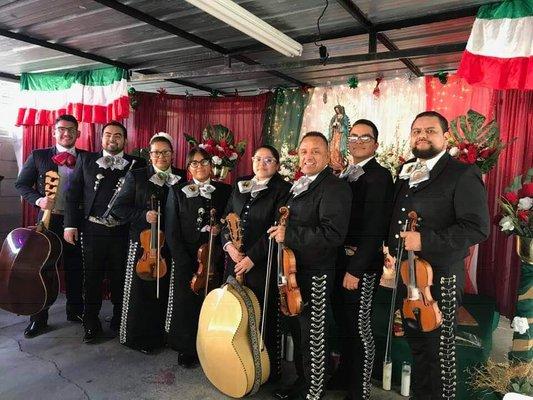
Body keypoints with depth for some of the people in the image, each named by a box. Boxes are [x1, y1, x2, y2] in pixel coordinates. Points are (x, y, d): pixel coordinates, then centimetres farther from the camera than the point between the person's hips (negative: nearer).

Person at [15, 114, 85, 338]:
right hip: (48, 220, 0)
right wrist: (38, 200, -12)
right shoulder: (38, 156, 3)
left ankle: (75, 310, 30)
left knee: (75, 269, 12)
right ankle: (39, 318, 23)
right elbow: (22, 184, 6)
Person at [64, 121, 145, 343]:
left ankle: (120, 320, 29)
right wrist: (70, 224, -2)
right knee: (92, 278, 10)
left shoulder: (137, 164, 3)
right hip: (93, 230, 1)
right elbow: (73, 193, 4)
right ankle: (91, 323, 26)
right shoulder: (86, 159, 7)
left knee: (120, 278, 11)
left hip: (123, 231, -1)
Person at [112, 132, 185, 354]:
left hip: (171, 246, 2)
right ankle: (138, 336, 23)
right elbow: (119, 207, 1)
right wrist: (143, 215, -13)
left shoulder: (181, 177, 7)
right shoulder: (136, 176, 3)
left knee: (166, 291, 8)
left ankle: (163, 335, 26)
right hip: (143, 244, -1)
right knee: (141, 291, 5)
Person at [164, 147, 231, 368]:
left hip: (213, 259, 0)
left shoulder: (225, 191, 5)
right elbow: (173, 231, -1)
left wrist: (220, 228, -12)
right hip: (185, 259, 0)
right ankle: (187, 350, 20)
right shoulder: (179, 191, 4)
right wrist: (186, 263, -7)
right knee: (185, 304, 0)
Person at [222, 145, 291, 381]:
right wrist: (229, 244, -4)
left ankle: (269, 370, 20)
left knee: (264, 317, 2)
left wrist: (252, 257, -15)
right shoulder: (239, 186, 14)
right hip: (235, 261, 5)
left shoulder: (282, 190, -4)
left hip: (263, 263, -5)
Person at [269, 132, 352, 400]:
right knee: (296, 330, 21)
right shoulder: (299, 187, 13)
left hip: (315, 276, -9)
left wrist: (288, 234, -22)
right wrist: (280, 232, 9)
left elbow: (332, 234, -27)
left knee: (313, 336, 6)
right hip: (293, 270, 9)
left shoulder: (335, 188, -16)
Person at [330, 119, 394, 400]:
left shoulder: (379, 176, -12)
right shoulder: (345, 175, 13)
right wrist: (340, 262, 5)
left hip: (362, 263, -8)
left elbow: (375, 228, -19)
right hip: (340, 259, 8)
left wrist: (355, 269, -20)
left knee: (359, 325, 2)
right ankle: (345, 375, 39)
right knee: (343, 321, 19)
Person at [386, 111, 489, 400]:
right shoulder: (405, 174, 13)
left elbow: (477, 228, -17)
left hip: (439, 279, -6)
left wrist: (425, 240, -24)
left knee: (438, 351, 7)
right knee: (415, 345, 20)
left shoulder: (463, 175, -9)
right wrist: (391, 251, 7)